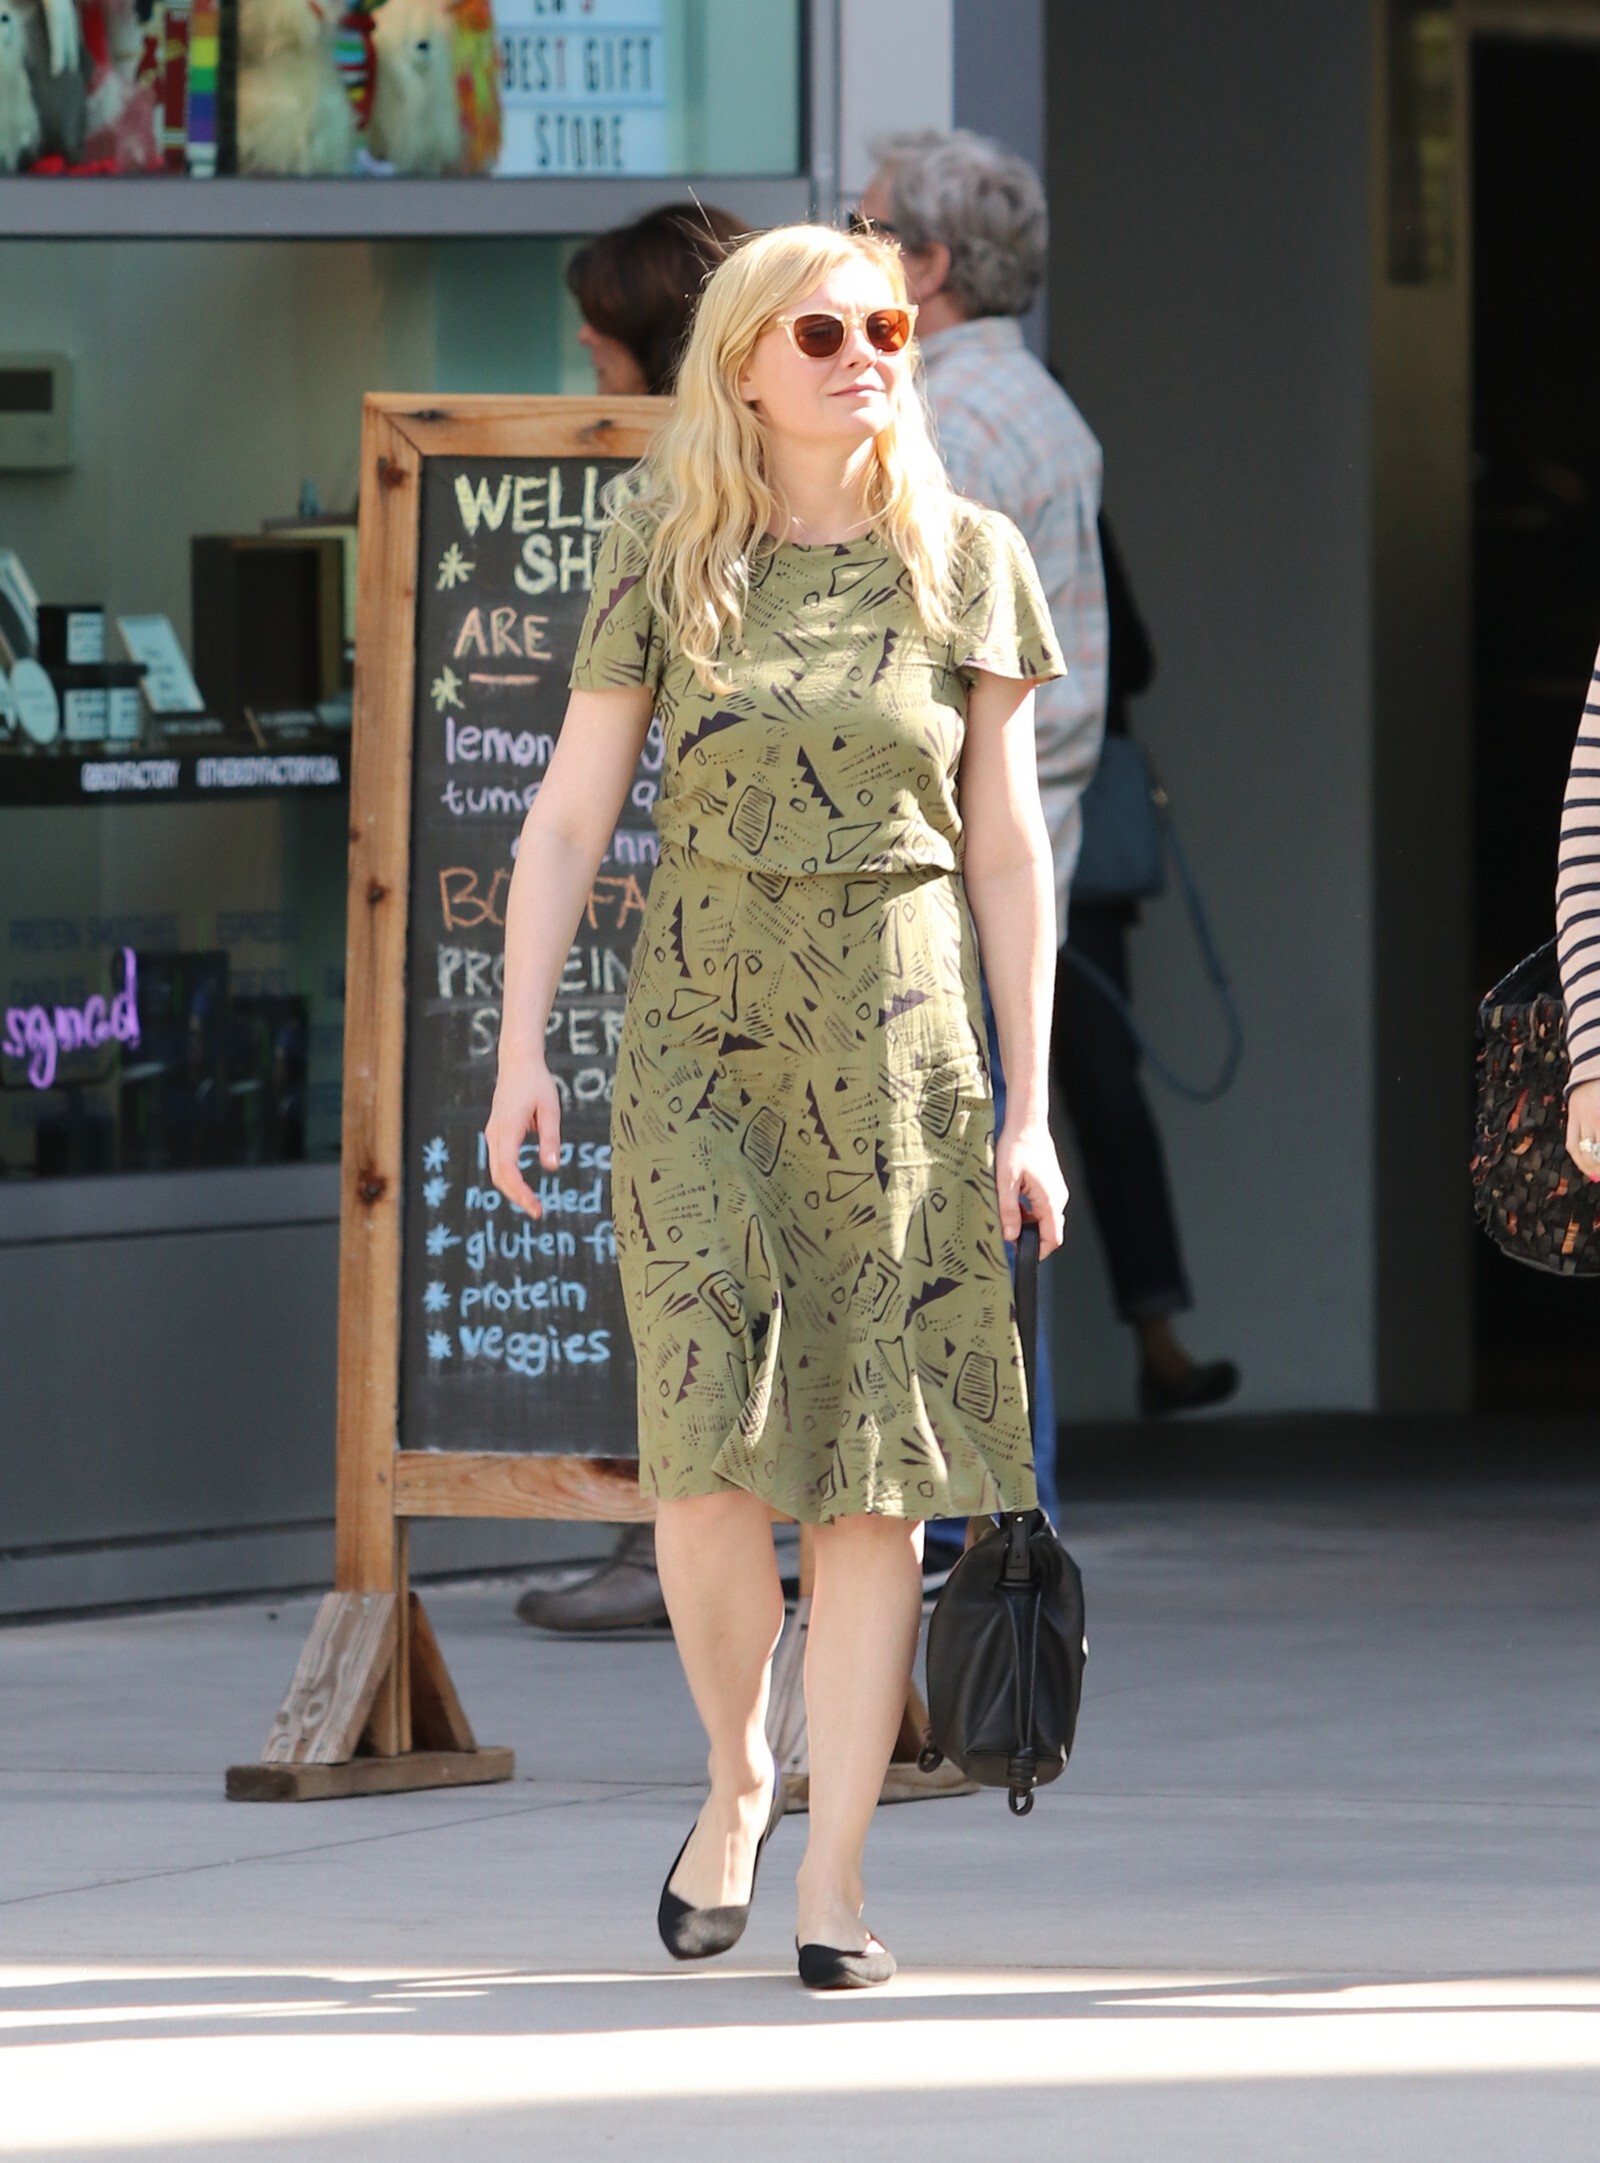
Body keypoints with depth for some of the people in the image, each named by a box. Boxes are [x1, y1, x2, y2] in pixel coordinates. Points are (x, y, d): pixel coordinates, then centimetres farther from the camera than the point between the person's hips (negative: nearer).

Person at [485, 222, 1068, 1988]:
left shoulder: (964, 564, 3)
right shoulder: (665, 559, 2)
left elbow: (1005, 848, 4)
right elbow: (569, 816, 3)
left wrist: (1028, 1108, 0)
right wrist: (520, 1050, -5)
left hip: (900, 1047, 1)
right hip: (701, 1042, 0)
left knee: (877, 1465, -3)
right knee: (713, 1438, -12)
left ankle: (834, 1872, 2)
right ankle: (736, 1775, 13)